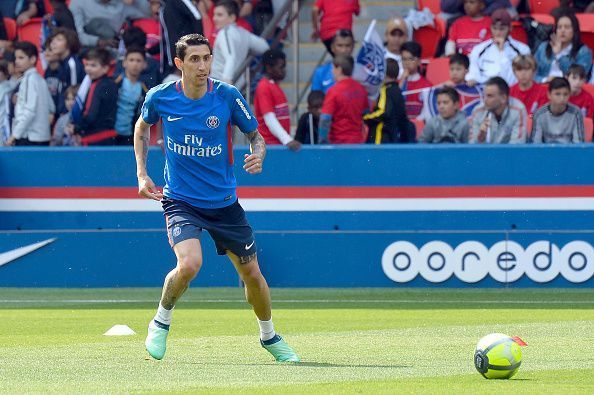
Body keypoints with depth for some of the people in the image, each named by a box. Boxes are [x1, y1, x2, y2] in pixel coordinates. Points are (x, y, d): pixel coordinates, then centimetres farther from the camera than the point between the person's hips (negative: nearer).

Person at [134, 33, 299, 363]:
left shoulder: (227, 97, -11)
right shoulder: (160, 97, -9)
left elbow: (255, 136, 3)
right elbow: (142, 127, 14)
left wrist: (258, 155, -20)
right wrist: (142, 174, 6)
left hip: (224, 202, 2)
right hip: (180, 200, -2)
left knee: (252, 274, 7)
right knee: (189, 264, -27)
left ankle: (269, 336, 34)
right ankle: (161, 322, 1)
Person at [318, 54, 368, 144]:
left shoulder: (333, 91, -14)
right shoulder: (360, 89, 3)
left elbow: (325, 119, -16)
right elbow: (366, 112, 14)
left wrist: (323, 141, -9)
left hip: (338, 141, -5)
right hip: (358, 140, 5)